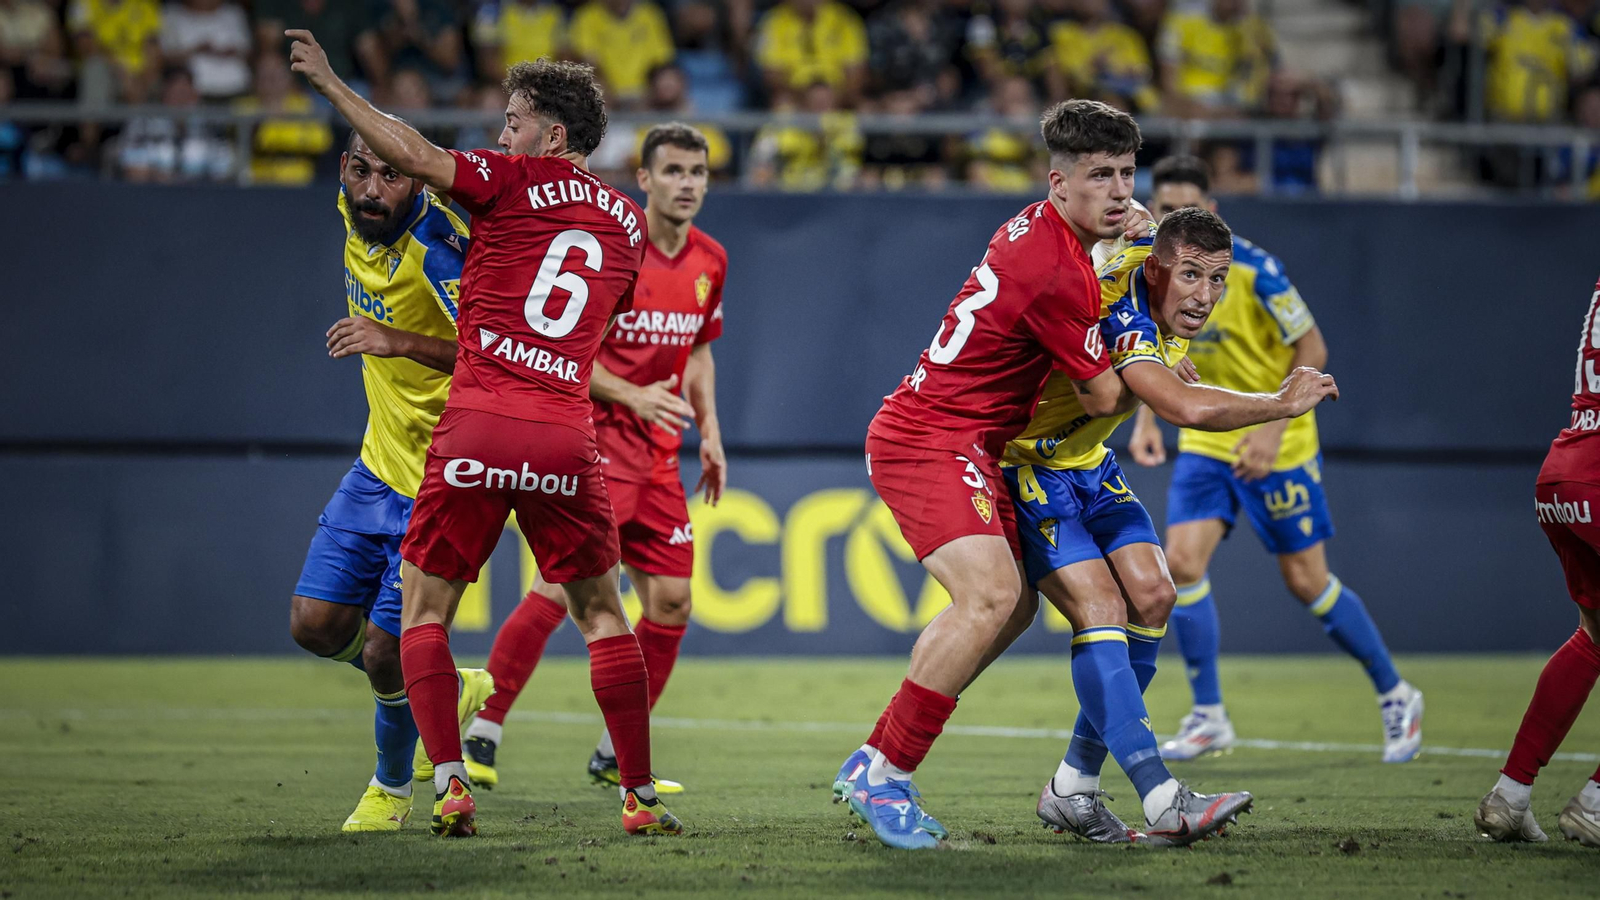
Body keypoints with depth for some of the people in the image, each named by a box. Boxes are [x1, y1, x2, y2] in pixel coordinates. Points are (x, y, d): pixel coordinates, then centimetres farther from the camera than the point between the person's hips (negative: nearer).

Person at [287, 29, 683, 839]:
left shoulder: (517, 181, 1)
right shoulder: (627, 224, 17)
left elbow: (410, 153, -12)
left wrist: (327, 81, -4)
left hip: (479, 423, -4)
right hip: (566, 436, 4)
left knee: (422, 609, 9)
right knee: (601, 615, 15)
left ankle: (450, 785, -4)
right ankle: (640, 796, 11)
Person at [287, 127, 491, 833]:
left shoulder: (437, 248, -26)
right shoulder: (355, 215, -2)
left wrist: (399, 342, -41)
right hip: (379, 464, 8)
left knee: (384, 656, -5)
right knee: (316, 624, 4)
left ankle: (393, 785, 25)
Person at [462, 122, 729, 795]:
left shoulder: (710, 262, 10)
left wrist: (710, 432, 15)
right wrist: (634, 397, -21)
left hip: (658, 454, 7)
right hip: (594, 437, -7)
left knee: (671, 601, 2)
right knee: (560, 587, -16)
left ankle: (617, 754, 15)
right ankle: (480, 737, -7)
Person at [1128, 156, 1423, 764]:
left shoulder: (1251, 269, -20)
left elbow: (1312, 350, -15)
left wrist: (1273, 428, -22)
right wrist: (1147, 422, -3)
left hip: (1277, 445, -5)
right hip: (1204, 442, 5)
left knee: (1306, 581, 0)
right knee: (1182, 560, -12)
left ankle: (1396, 697, 20)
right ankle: (1208, 717, 0)